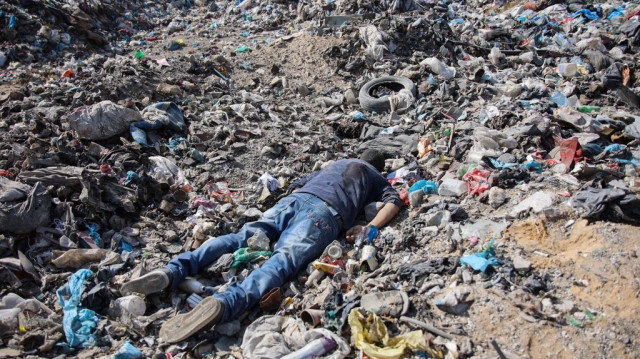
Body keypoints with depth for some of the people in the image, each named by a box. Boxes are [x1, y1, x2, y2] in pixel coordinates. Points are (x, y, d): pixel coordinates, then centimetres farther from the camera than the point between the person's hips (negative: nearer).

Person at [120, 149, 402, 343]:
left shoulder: (336, 163, 44)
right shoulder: (377, 178, 34)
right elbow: (394, 201, 14)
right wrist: (370, 228, 8)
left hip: (294, 199, 4)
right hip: (325, 211, -4)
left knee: (239, 238, -9)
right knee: (283, 260, -26)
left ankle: (172, 272, -32)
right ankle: (223, 303, -54)